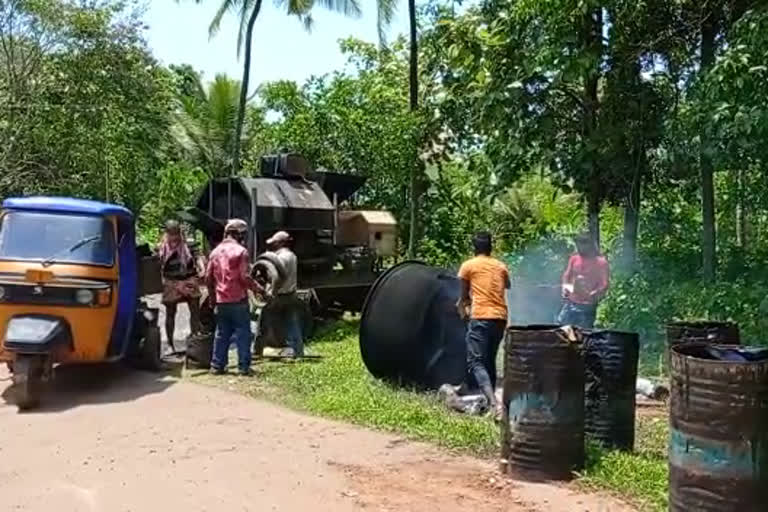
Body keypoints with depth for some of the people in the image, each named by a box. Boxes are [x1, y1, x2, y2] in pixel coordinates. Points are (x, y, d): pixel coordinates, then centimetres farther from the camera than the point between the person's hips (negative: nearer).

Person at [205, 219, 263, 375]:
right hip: (238, 300, -6)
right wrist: (258, 289, 0)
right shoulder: (241, 251, -9)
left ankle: (217, 365, 16)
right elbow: (245, 277, -14)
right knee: (243, 333, 2)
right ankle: (244, 366, 2)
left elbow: (208, 277, 11)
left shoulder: (216, 251, 9)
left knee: (221, 334, 13)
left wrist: (213, 296, 21)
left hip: (221, 302, 6)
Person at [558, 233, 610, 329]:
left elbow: (604, 285, -11)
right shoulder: (574, 258, 8)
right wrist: (564, 286, -4)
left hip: (587, 306, -4)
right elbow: (567, 275, 17)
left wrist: (595, 294, -30)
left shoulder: (601, 262, -6)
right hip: (570, 303, 4)